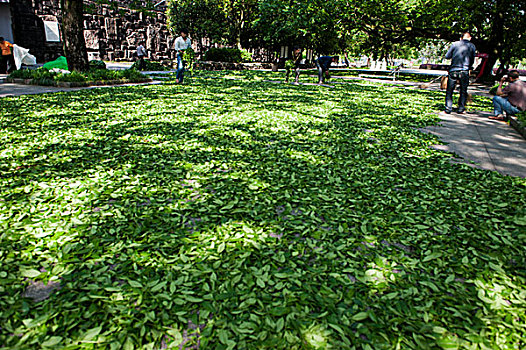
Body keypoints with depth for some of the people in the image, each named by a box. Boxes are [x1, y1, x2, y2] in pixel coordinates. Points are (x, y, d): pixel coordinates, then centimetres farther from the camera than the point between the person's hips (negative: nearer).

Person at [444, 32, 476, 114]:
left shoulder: (455, 44, 5)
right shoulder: (472, 46, 7)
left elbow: (447, 56, 6)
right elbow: (472, 60, 12)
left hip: (453, 70, 0)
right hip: (464, 71, 0)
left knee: (449, 90, 7)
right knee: (463, 91, 11)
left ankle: (448, 108, 2)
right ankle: (461, 108, 11)